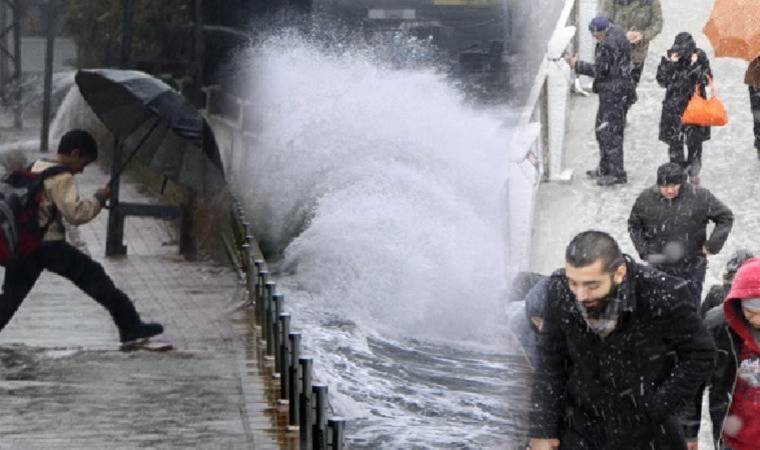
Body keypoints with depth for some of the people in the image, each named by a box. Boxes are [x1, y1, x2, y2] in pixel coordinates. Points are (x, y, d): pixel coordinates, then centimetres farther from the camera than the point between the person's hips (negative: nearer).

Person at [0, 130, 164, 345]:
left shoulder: (36, 167, 17)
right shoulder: (62, 178, -11)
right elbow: (75, 213, -21)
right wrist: (99, 198, -9)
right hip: (48, 244, -8)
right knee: (94, 276, -1)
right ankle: (130, 325, 1)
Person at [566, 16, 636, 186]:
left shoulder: (607, 45, -23)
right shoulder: (618, 33, 8)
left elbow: (599, 71, -20)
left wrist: (577, 65, -11)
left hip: (613, 94, -11)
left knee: (610, 133, -3)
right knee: (602, 129, 20)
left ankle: (617, 174, 3)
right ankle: (605, 168, 30)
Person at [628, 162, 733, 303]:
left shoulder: (700, 197, -12)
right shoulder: (646, 199, -6)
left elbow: (726, 217, -2)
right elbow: (634, 225, 9)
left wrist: (712, 245, -10)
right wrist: (643, 250, -3)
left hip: (691, 270, -2)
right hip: (658, 268, 2)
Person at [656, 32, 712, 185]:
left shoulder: (700, 57, -10)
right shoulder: (670, 58, -9)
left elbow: (705, 80, -13)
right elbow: (662, 80, -13)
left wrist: (696, 65, -25)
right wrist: (670, 64, -23)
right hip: (674, 105, 0)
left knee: (695, 141, 7)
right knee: (674, 141, 4)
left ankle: (694, 172, 25)